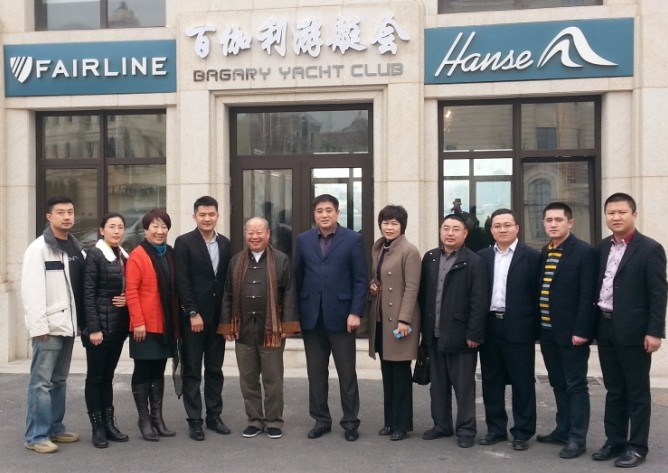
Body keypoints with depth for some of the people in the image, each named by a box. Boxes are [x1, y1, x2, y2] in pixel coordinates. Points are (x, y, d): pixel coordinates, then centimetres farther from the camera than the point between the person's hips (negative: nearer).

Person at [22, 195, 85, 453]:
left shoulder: (76, 249, 13)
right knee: (41, 382, -3)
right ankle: (36, 436, 3)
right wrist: (38, 325, -19)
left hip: (67, 324, 7)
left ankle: (55, 428, 23)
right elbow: (31, 291, -14)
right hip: (48, 326, -7)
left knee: (59, 380, 14)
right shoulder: (38, 248, -8)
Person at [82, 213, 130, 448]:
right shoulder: (95, 255, -8)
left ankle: (109, 424, 18)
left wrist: (128, 300, -4)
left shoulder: (125, 257, 10)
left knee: (108, 375, 13)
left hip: (119, 325, 6)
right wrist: (93, 327, -18)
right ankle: (97, 428, 8)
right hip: (100, 324, -6)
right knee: (95, 376, 2)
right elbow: (88, 294, -13)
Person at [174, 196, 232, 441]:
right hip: (193, 317, -4)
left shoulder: (225, 243, 9)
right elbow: (182, 281, -11)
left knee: (215, 369, 11)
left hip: (218, 317, 5)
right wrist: (193, 313, -15)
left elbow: (228, 279, 9)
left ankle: (214, 416, 21)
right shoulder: (184, 242, -5)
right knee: (192, 371, 4)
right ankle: (194, 420, 11)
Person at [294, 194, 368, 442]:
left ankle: (350, 421, 16)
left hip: (340, 315, -3)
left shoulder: (353, 239, -1)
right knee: (316, 372, 9)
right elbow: (297, 277, 8)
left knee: (346, 372, 4)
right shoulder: (303, 240, 8)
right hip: (311, 316, 3)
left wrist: (355, 312, -11)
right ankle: (321, 420, 21)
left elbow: (361, 280, -4)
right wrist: (295, 313, 3)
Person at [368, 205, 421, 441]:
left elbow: (412, 288, -15)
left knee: (400, 372, 1)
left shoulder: (409, 251, -11)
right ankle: (390, 420, 21)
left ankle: (402, 424, 10)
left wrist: (404, 320, -20)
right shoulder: (377, 248, 13)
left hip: (399, 319, -7)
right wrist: (371, 286, 4)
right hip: (380, 318, 7)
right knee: (387, 371, 12)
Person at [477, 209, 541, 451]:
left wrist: (535, 328, -8)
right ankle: (496, 428, 22)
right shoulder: (482, 257, 9)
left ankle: (522, 432, 14)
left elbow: (537, 294, -4)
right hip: (489, 326, 4)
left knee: (522, 382, 4)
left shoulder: (531, 256, -2)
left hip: (518, 328, -4)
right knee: (491, 381, 10)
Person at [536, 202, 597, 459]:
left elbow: (587, 295, -14)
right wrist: (538, 326, 6)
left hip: (572, 331, -6)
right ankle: (563, 430, 25)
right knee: (558, 384, 15)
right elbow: (540, 290, 10)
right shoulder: (543, 253, 11)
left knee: (576, 385, 1)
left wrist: (581, 330, -19)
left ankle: (577, 438, 8)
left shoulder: (585, 251, -9)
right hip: (547, 330, 7)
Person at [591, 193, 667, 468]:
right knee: (614, 390, 14)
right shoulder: (602, 248, 10)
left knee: (637, 391, 5)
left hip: (634, 331, -6)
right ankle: (615, 441, 25)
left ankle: (637, 446, 14)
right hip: (606, 329, 6)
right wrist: (594, 324, 8)